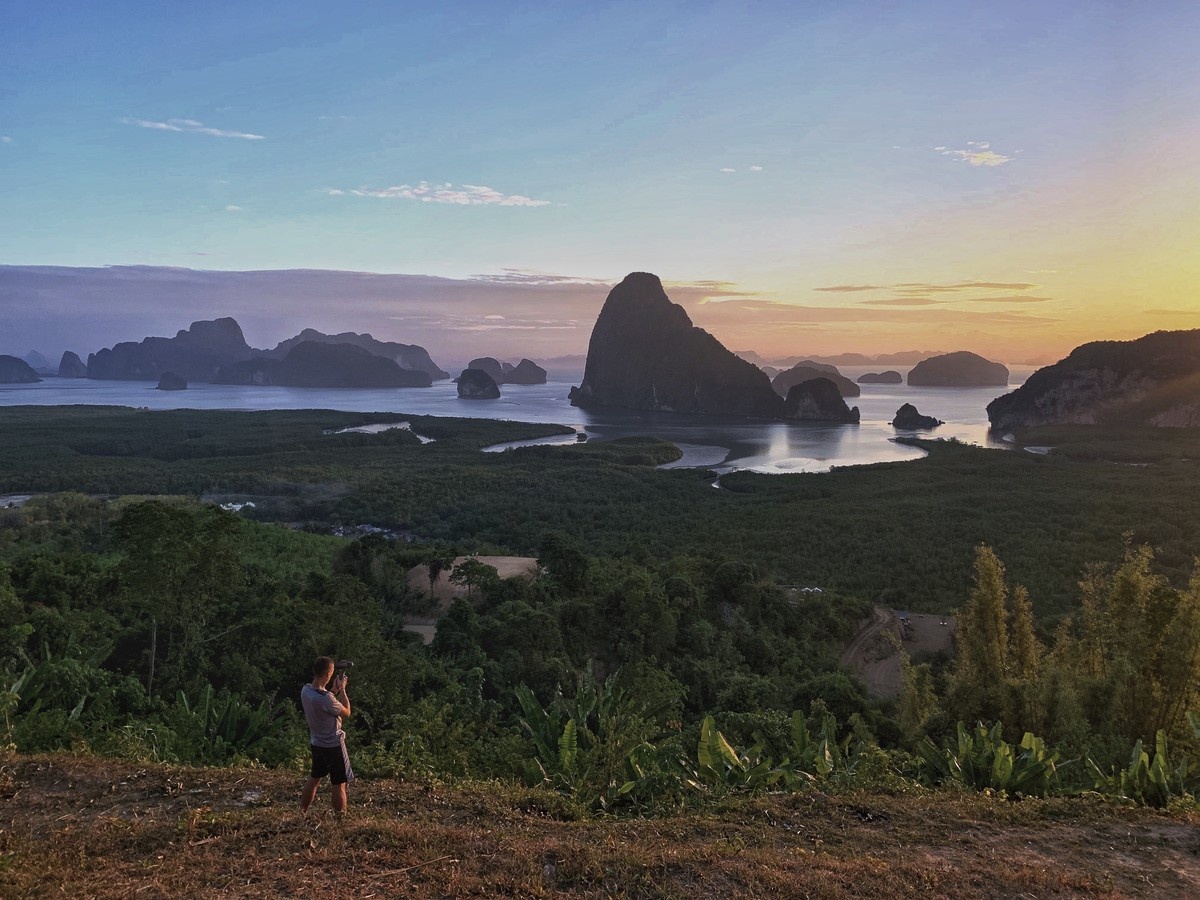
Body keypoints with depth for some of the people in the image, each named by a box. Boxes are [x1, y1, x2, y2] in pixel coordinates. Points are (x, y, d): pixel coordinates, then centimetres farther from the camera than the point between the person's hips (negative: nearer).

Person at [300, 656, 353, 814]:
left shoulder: (305, 690, -6)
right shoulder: (326, 698, -30)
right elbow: (346, 713, -15)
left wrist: (335, 690, 7)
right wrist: (342, 690, -10)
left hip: (316, 744, 8)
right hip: (333, 746, -8)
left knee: (314, 778, 24)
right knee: (339, 784, 5)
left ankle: (301, 813, 35)